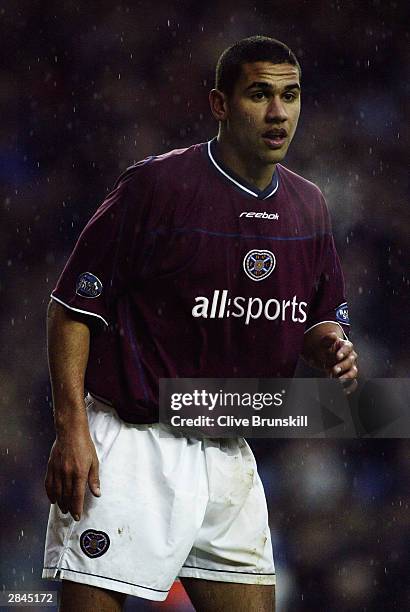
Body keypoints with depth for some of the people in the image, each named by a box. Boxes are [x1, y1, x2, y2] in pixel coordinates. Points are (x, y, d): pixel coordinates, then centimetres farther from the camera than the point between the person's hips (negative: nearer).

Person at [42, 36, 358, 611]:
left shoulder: (308, 206, 9)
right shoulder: (157, 184, -11)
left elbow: (321, 318, 22)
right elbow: (73, 306, -9)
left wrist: (331, 344, -3)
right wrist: (72, 427, -17)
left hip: (228, 454, 6)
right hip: (129, 447, -6)